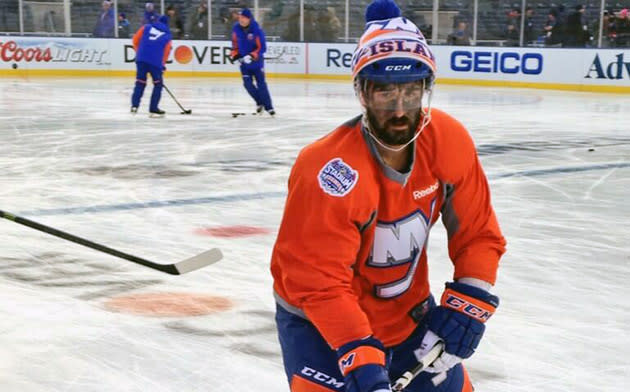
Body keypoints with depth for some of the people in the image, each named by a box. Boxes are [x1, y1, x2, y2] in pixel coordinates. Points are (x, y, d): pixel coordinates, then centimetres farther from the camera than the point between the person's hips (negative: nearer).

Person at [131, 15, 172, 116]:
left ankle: (134, 105, 0)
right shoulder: (167, 35, 15)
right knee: (158, 84, 11)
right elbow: (166, 52, 13)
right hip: (155, 61, -2)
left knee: (140, 82, 11)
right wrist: (162, 65, 26)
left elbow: (135, 40, 13)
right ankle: (153, 107, 7)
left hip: (141, 59, 2)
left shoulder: (147, 27, 17)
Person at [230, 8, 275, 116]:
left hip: (257, 61, -4)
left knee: (261, 83, -4)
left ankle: (268, 106, 5)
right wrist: (235, 55, -1)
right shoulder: (236, 28, -5)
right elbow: (235, 42, 11)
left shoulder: (257, 30, -20)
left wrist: (252, 56, -31)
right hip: (244, 62, 4)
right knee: (248, 84, -4)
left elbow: (262, 48, -19)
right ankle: (259, 102, 17)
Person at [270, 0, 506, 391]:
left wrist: (468, 304, -15)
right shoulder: (327, 171, -32)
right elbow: (319, 283, -29)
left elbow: (479, 233, -5)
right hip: (319, 320, -5)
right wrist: (360, 361, -36)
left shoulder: (450, 142, -15)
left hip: (408, 311, 5)